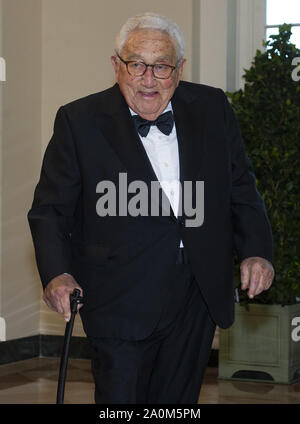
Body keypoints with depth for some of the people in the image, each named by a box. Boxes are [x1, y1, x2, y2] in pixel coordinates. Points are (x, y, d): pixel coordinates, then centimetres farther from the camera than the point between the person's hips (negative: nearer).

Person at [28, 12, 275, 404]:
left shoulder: (212, 108, 4)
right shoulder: (80, 121, -5)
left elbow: (241, 187, 11)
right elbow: (51, 208, -4)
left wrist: (256, 250, -3)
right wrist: (57, 274, -19)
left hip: (198, 297, 4)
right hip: (122, 301, -3)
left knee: (178, 401, 15)